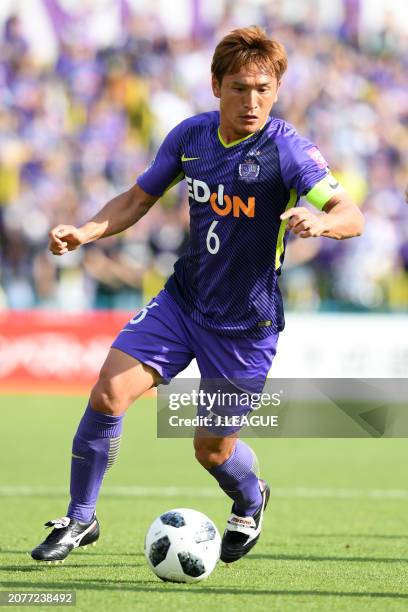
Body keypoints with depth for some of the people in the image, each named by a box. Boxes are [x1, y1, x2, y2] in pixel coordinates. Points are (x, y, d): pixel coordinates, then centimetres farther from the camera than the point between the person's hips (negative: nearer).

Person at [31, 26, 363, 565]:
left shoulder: (286, 150, -19)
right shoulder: (191, 135, -4)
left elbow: (352, 216, -27)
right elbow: (138, 199, 10)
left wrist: (321, 222, -50)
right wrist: (84, 232, -7)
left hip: (245, 324, -4)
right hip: (183, 298, 4)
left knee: (213, 449, 4)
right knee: (108, 394, -14)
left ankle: (250, 504, 41)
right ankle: (79, 520, 4)